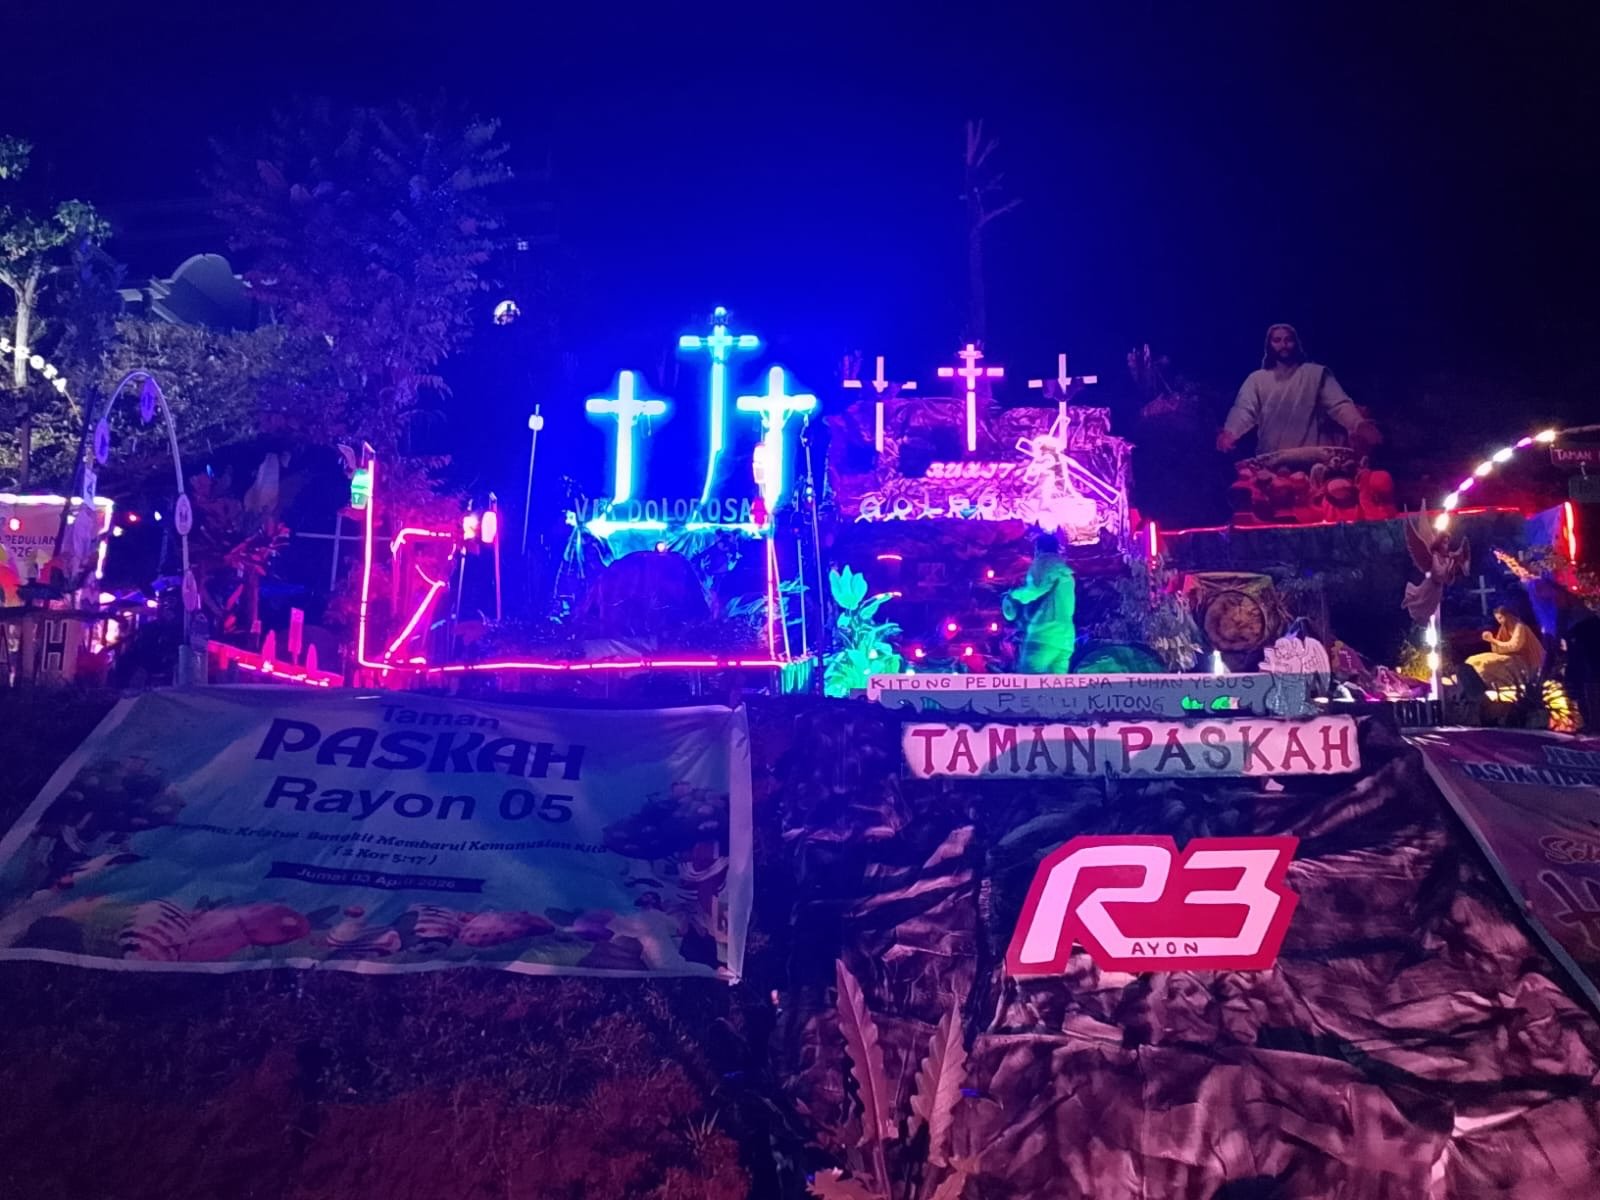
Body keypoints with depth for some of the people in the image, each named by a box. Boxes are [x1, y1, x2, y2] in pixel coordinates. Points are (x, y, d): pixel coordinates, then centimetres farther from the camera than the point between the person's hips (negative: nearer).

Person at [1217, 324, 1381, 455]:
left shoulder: (1317, 373, 8)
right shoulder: (1256, 378, 9)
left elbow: (1339, 405, -2)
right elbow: (1244, 410, -5)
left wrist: (1359, 424, -23)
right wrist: (1230, 432, -27)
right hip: (1270, 462, 0)